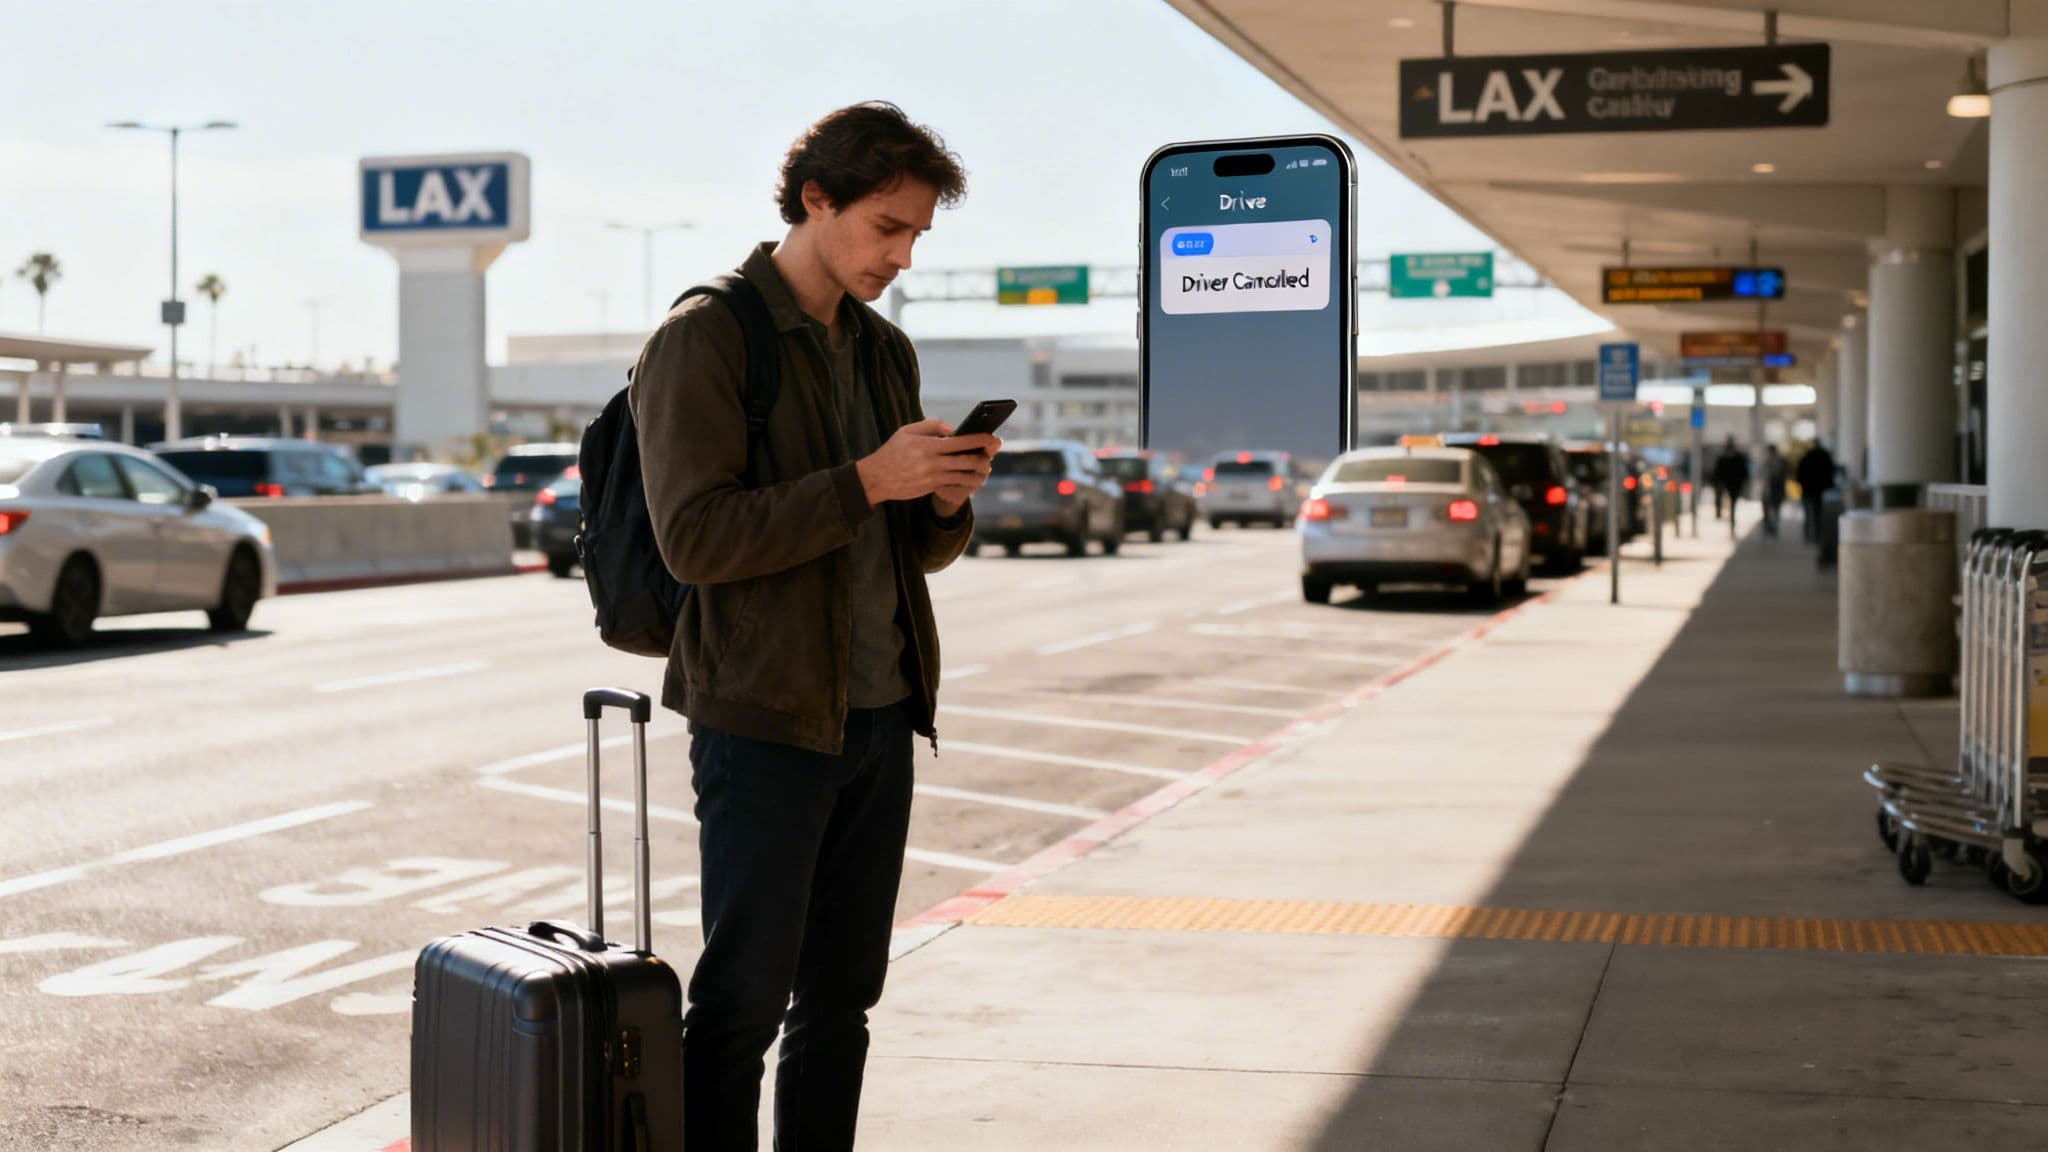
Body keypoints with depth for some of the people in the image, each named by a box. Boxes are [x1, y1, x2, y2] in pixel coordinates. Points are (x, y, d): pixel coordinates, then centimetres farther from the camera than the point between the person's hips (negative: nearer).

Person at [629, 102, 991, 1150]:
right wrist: (866, 480, -21)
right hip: (764, 719, -7)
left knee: (842, 1000, 10)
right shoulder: (704, 338, -7)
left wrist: (949, 498, -3)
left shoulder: (886, 351, 16)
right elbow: (694, 538, -17)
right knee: (744, 999, -4)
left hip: (878, 715, 7)